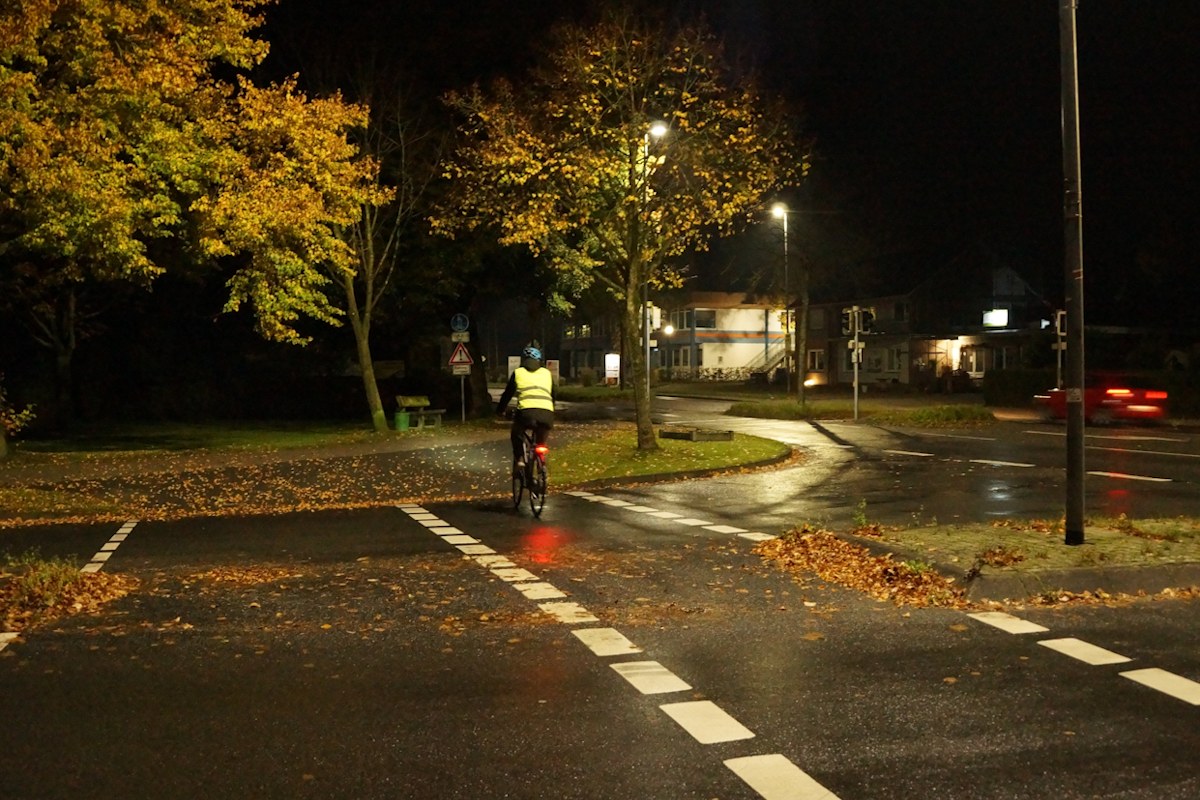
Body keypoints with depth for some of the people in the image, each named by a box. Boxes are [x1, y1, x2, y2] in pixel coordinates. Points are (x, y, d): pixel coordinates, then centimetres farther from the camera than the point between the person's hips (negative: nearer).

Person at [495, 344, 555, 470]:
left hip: (526, 412, -2)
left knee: (516, 435, 26)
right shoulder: (547, 373, 25)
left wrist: (499, 411, 38)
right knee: (541, 443, 23)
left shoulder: (518, 373, 19)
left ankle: (519, 459, 9)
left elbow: (507, 394, 23)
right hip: (547, 414, 2)